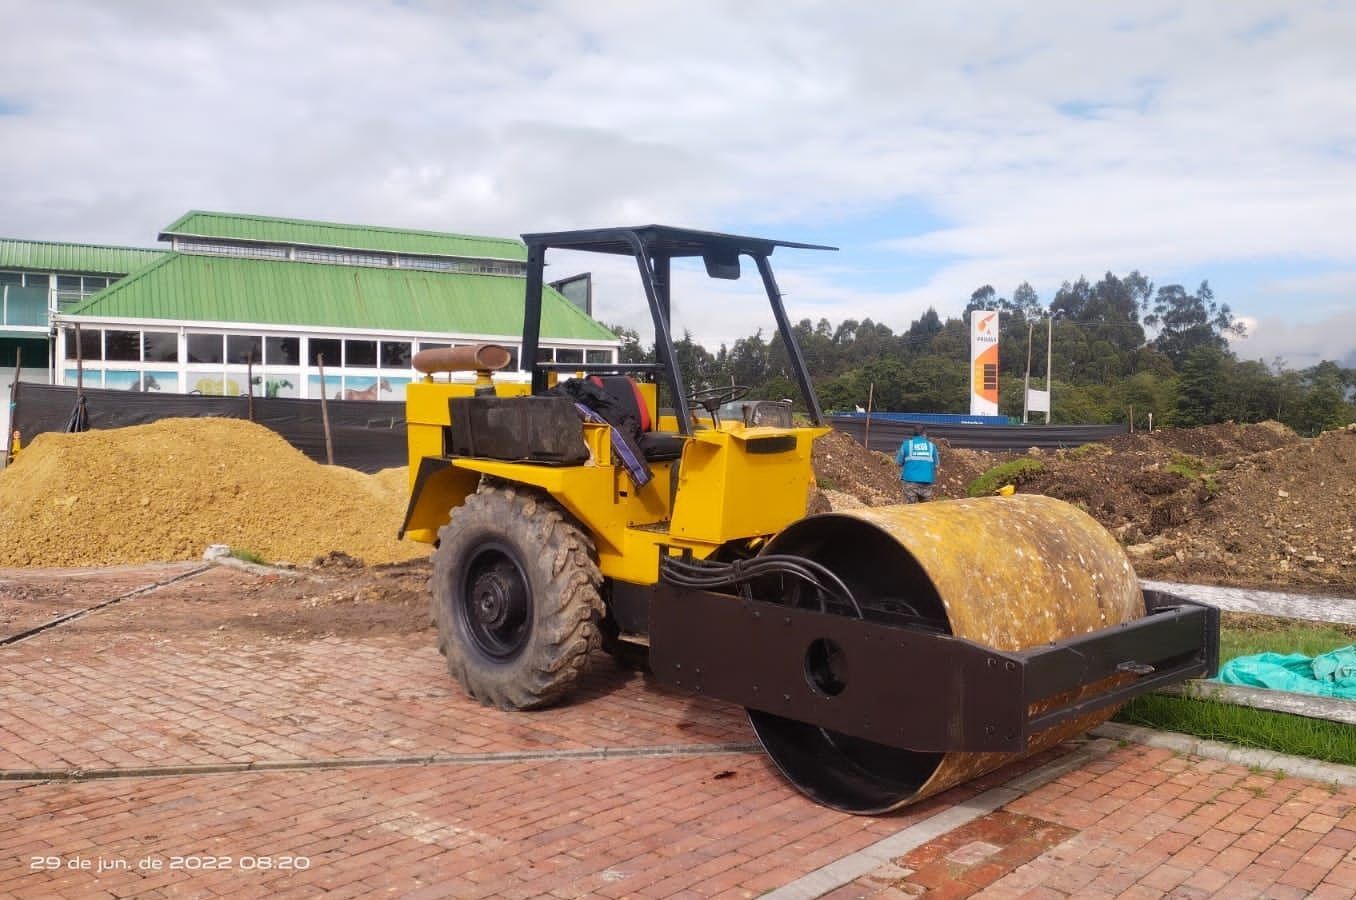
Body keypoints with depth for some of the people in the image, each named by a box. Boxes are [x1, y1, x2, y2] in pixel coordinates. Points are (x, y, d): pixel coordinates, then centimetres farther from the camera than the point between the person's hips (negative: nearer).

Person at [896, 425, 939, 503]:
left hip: (910, 480, -1)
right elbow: (936, 464, 10)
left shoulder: (906, 444, 2)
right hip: (927, 481, 1)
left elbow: (898, 462, 4)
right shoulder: (931, 445, 6)